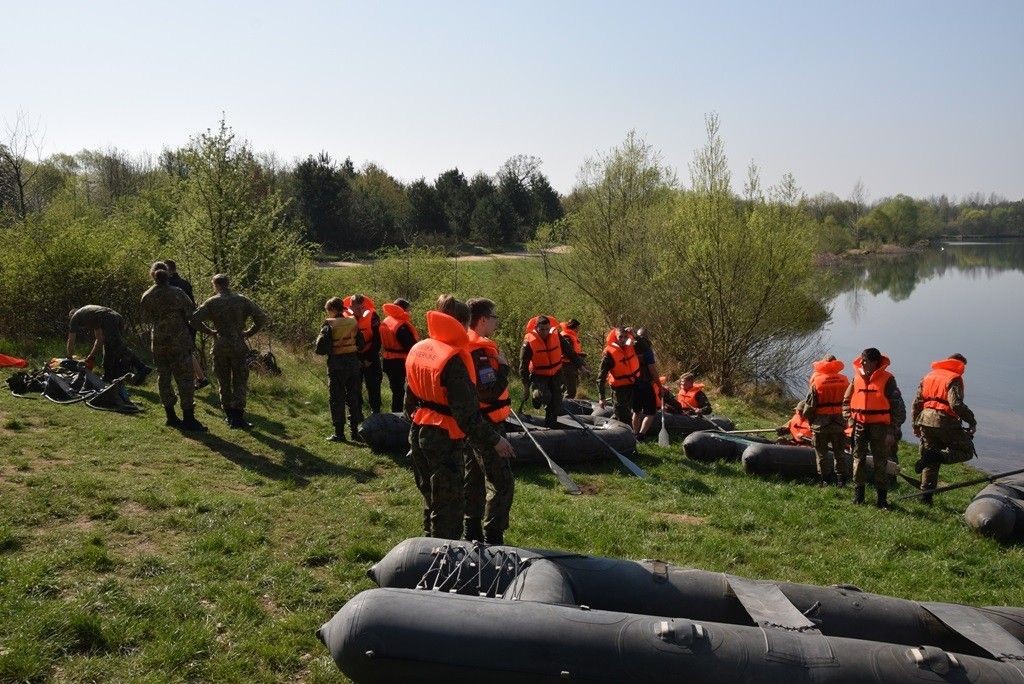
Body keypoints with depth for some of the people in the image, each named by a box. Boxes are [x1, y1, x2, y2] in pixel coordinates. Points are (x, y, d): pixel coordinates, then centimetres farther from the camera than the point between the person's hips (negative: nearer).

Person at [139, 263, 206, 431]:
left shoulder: (147, 296, 1)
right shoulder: (177, 293, -9)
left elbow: (145, 318, 10)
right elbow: (192, 311, -6)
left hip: (158, 341, 4)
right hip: (179, 340, -4)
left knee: (163, 377, 12)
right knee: (185, 377, -1)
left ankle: (171, 416, 16)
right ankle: (188, 418, -3)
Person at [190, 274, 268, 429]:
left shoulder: (211, 303, -1)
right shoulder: (242, 300, -2)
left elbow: (193, 320, -9)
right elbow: (261, 318, -9)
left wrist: (210, 331, 2)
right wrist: (249, 332, 1)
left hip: (220, 347, 1)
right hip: (239, 347, -1)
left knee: (224, 383, 13)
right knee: (240, 383, 4)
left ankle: (229, 416, 17)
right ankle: (238, 417, -5)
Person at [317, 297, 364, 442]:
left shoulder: (329, 325, -12)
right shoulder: (353, 322, 2)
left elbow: (321, 347, -15)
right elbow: (360, 343, 8)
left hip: (336, 364, -4)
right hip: (353, 362, 4)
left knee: (337, 399, 4)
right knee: (354, 397, 12)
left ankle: (339, 433, 6)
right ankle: (355, 430, 15)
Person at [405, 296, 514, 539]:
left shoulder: (418, 349, 5)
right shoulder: (454, 358, -21)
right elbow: (467, 411, -21)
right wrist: (494, 440, -12)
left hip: (419, 435, 9)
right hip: (445, 440, -9)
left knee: (431, 498, 23)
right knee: (448, 506, 3)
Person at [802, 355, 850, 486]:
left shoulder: (816, 381, -10)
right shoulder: (844, 380, 0)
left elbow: (809, 405, -10)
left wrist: (809, 419, 6)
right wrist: (846, 418, 13)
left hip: (821, 423, -3)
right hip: (839, 422, 3)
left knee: (822, 453, 9)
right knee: (839, 453, 14)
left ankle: (825, 479, 13)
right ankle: (842, 479, 16)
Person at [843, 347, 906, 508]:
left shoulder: (887, 379, -8)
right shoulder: (857, 377, 5)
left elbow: (898, 406, -7)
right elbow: (846, 400, 18)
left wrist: (893, 430, -10)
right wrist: (849, 417, 4)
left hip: (879, 426, -4)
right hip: (859, 426, 4)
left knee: (881, 462, 4)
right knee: (859, 459, 11)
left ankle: (881, 497, 13)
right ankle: (858, 493, 23)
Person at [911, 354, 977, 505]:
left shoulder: (928, 376, 17)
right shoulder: (955, 379, -4)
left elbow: (916, 403, 16)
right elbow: (956, 404, -18)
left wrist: (916, 425, 21)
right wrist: (972, 420, -7)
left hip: (925, 420, 7)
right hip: (944, 422, -7)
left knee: (932, 461, 15)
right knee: (967, 451, 7)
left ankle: (926, 495, 10)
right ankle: (934, 456, -16)